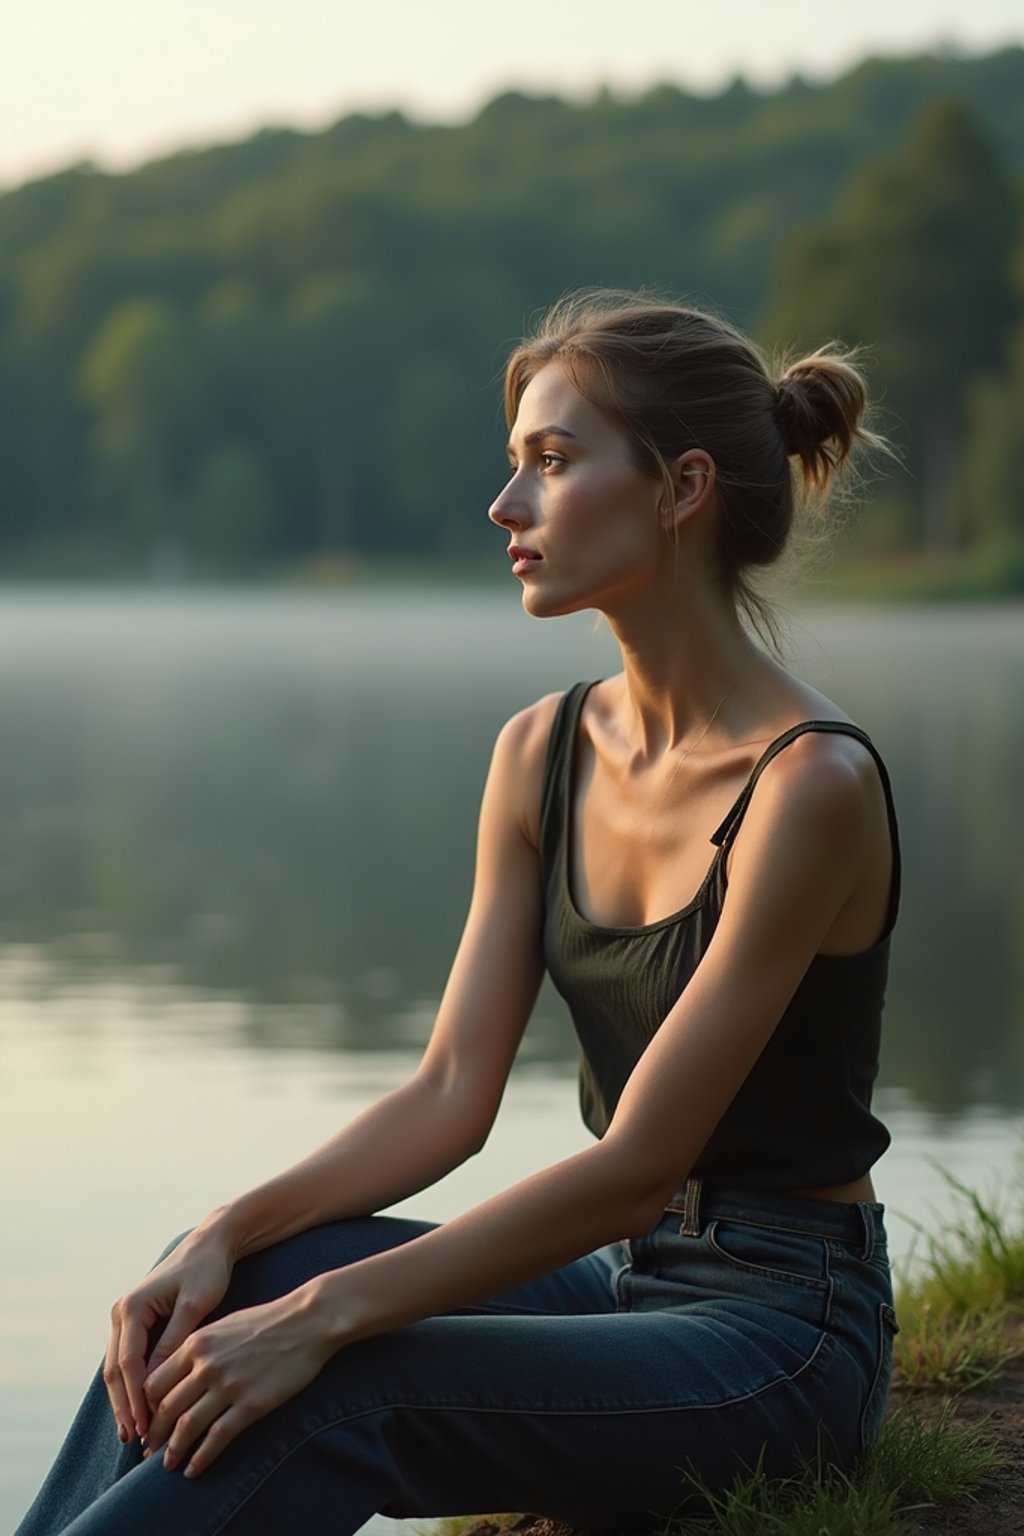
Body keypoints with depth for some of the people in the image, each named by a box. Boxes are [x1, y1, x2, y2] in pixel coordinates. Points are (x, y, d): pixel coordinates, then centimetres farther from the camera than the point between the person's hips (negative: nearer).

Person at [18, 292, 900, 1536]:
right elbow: (452, 1093, 1)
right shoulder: (543, 755, 5)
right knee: (213, 1298, -17)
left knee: (335, 1395, -29)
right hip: (618, 1275, 7)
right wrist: (233, 1233, -15)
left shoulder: (812, 782, -19)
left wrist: (323, 1316, -27)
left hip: (780, 1330, -7)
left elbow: (634, 1166, -22)